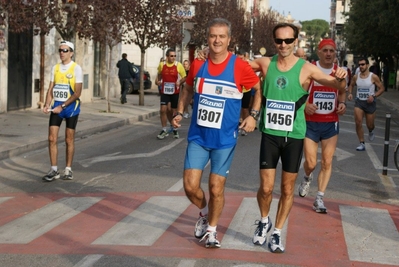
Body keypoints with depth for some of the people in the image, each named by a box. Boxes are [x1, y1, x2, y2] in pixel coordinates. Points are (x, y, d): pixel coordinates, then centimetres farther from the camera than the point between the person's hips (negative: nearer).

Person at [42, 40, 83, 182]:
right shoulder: (55, 68, 8)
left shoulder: (76, 68, -7)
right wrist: (47, 105, -8)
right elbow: (51, 89, 9)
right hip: (56, 107, 4)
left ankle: (68, 170, 14)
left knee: (69, 140, 4)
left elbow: (77, 93, -13)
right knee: (52, 138, -2)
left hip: (71, 107, -4)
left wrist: (62, 106, -18)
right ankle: (54, 170, 4)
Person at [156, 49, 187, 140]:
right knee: (163, 110, -7)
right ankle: (164, 130, 5)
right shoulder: (162, 65, -2)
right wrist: (158, 80, -2)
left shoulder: (178, 65, -8)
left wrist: (179, 82, -22)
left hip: (175, 92, -1)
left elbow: (184, 77, -2)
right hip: (164, 91, 1)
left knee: (174, 111, 9)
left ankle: (174, 129, 28)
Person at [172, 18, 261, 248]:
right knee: (190, 185, -2)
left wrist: (254, 115, -9)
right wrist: (180, 112, 5)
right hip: (198, 136, 3)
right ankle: (205, 212, 31)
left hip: (225, 138, -3)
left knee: (216, 188, 4)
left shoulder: (239, 66, -11)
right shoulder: (198, 64, -1)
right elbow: (188, 89, 17)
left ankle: (211, 230, 28)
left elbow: (259, 88, 2)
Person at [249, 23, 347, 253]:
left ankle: (277, 232, 27)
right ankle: (264, 222, 29)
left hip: (294, 136, -1)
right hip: (270, 134, 1)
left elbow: (338, 85, -10)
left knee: (288, 189, 9)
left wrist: (341, 78, -33)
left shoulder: (306, 69, -9)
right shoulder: (266, 64, -2)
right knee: (266, 188, 0)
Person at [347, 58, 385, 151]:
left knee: (370, 125, 8)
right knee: (358, 123, -11)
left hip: (370, 102, -2)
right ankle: (362, 144, -3)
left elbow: (381, 88, -5)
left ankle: (371, 132, 47)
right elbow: (351, 85, 17)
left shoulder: (373, 77, -11)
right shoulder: (356, 77, -1)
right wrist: (350, 93, -3)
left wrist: (373, 96, -19)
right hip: (359, 102, 2)